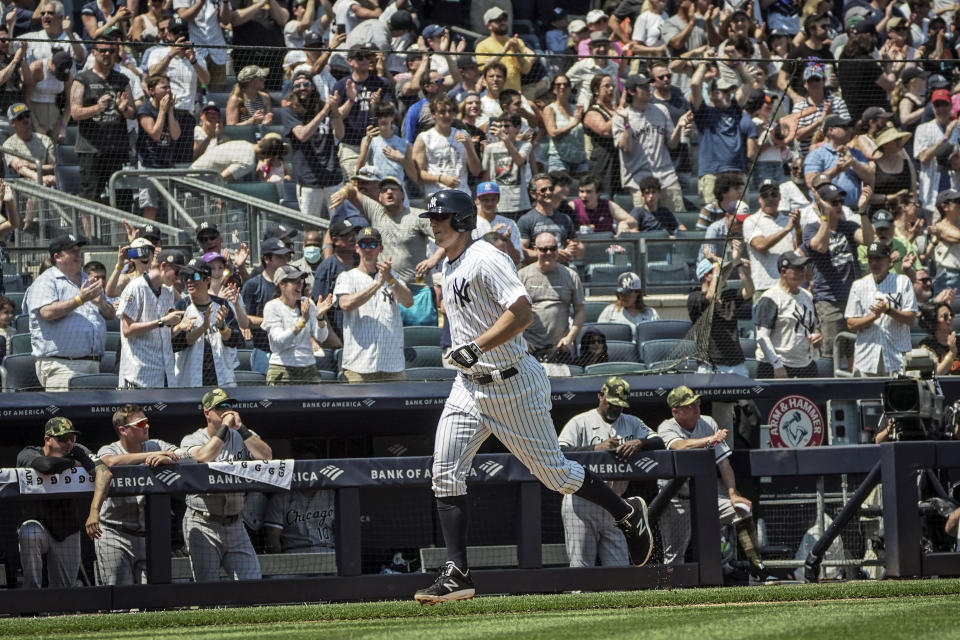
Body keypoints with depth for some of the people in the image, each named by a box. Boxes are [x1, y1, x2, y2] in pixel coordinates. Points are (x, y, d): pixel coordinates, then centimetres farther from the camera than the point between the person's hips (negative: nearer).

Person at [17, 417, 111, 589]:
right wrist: (73, 463, -18)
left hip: (67, 534, 3)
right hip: (37, 524, -3)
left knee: (63, 593, -1)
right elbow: (48, 465, -39)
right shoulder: (28, 455, -15)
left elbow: (104, 473, -26)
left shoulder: (78, 452, -8)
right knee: (30, 533, -36)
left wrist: (94, 511, -41)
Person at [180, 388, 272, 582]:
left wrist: (241, 428, -13)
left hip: (234, 526, 3)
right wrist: (225, 427, -17)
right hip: (202, 526, -3)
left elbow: (266, 456, -8)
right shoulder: (191, 440, 1)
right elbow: (203, 458, -22)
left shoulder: (243, 438, 10)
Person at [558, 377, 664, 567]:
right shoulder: (580, 422, 2)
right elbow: (560, 452, -12)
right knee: (581, 566, -7)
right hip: (581, 505, -4)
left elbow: (658, 443, 4)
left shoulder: (631, 423, 15)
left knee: (619, 566, 1)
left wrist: (639, 443, -18)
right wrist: (595, 448, -22)